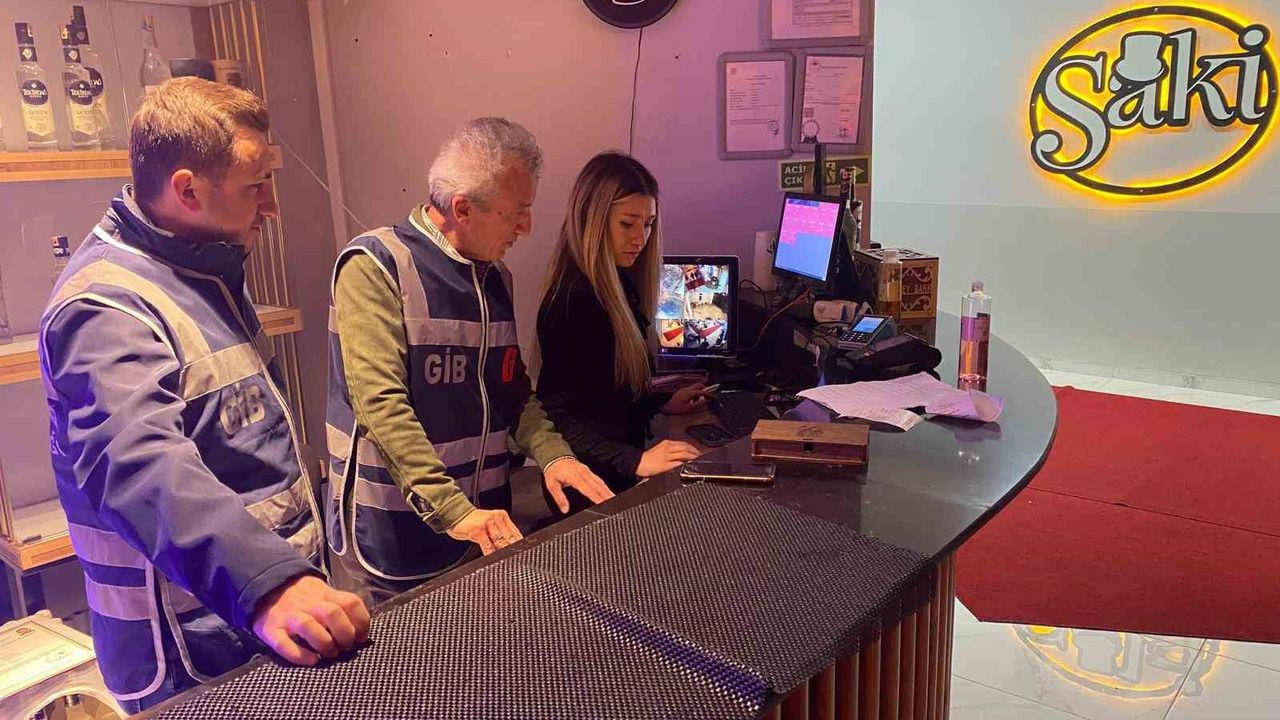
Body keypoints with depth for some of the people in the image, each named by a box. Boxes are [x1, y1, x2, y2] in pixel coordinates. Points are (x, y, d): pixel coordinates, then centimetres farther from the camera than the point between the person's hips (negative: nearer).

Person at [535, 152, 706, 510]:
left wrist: (662, 402, 13)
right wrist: (634, 461, -28)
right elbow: (552, 412, -23)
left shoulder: (616, 286, 8)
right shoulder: (575, 299, -20)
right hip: (593, 485, -9)